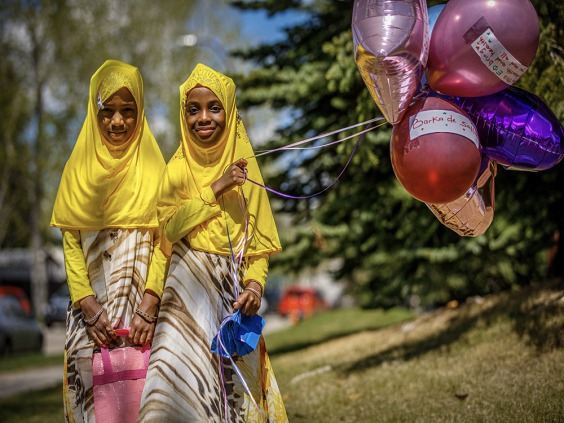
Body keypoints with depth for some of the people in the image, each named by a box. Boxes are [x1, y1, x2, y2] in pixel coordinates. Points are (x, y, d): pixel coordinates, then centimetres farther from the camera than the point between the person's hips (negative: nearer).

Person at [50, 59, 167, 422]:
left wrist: (148, 307, -13)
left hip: (142, 303, -1)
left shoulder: (152, 167, 4)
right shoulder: (80, 168, 8)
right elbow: (71, 244, 3)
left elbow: (162, 242, -2)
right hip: (91, 306, 1)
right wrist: (90, 308, -8)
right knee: (90, 380, -3)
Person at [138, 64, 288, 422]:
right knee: (182, 378, -12)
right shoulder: (178, 170, 4)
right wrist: (215, 189, -14)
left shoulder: (244, 168, 7)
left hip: (234, 293, 2)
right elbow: (168, 226, -10)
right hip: (189, 289, -1)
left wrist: (255, 285, -10)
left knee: (234, 385, -1)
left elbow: (259, 240, 6)